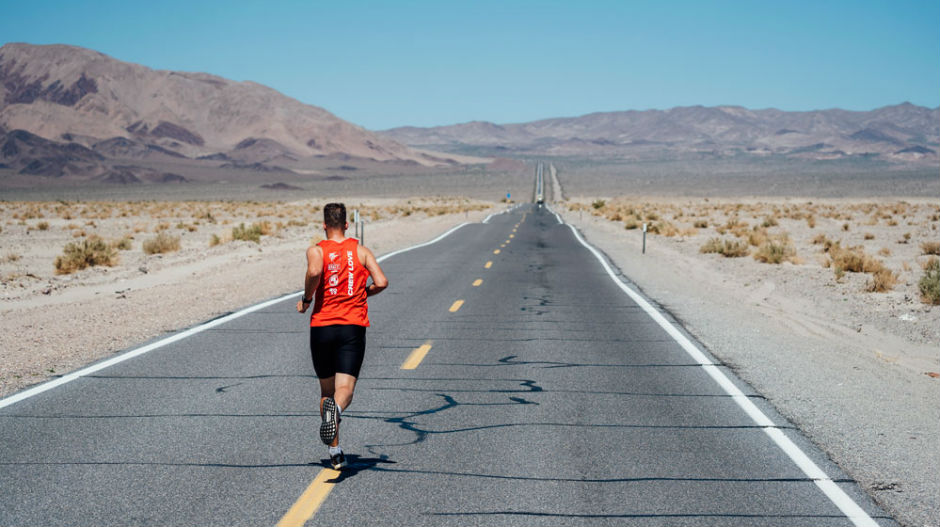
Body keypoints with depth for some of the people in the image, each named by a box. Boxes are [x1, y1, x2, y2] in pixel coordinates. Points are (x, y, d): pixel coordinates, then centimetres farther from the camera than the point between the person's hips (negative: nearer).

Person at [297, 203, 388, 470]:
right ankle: (335, 408, -44)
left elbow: (314, 271, -21)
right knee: (345, 389, -8)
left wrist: (306, 300, -5)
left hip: (322, 327, 0)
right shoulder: (362, 251, 8)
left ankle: (335, 454, 18)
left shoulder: (316, 250, 2)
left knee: (327, 391, 14)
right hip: (353, 327, 0)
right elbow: (381, 282, -4)